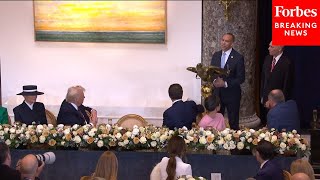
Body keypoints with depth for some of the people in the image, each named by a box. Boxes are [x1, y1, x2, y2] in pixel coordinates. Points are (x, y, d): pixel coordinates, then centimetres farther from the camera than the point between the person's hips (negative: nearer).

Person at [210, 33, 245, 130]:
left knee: (233, 123, 6)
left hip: (232, 94, -4)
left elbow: (241, 78, -10)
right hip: (217, 93, 4)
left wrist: (225, 83, -20)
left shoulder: (238, 57, -9)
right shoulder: (216, 55, 7)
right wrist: (214, 80, -11)